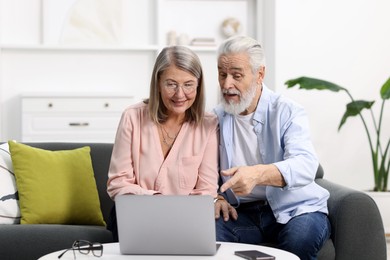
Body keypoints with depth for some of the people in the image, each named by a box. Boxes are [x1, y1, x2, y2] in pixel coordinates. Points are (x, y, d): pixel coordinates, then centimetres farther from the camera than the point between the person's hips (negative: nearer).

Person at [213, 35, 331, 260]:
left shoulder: (288, 112, -6)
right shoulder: (216, 118, 8)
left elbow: (305, 165, -24)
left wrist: (257, 174, -42)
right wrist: (215, 196, -10)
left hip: (293, 210, -2)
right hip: (242, 214, 2)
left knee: (301, 236, -36)